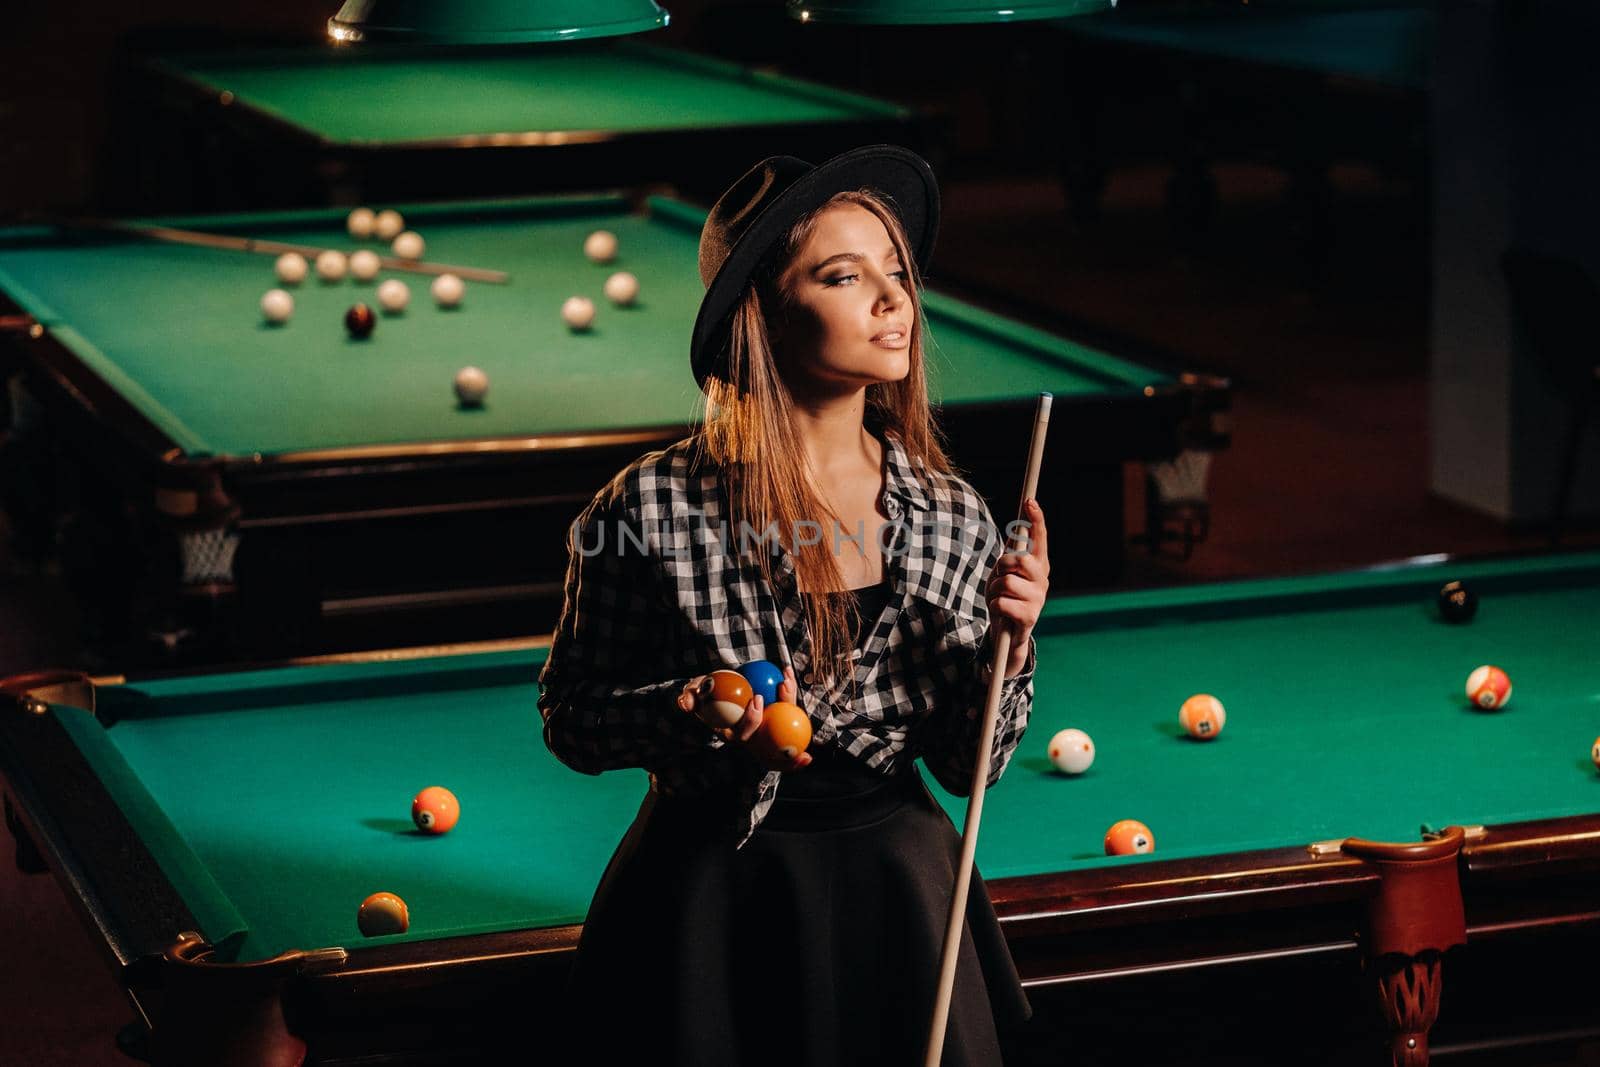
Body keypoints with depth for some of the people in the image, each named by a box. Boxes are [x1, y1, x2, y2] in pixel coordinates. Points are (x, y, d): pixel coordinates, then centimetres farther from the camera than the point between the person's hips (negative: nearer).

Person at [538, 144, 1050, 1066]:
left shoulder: (953, 518, -4)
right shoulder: (654, 507, -13)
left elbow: (968, 765, 2)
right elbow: (571, 721, -3)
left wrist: (1007, 645, -16)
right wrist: (693, 712, -22)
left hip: (898, 892, 3)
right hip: (716, 909, -3)